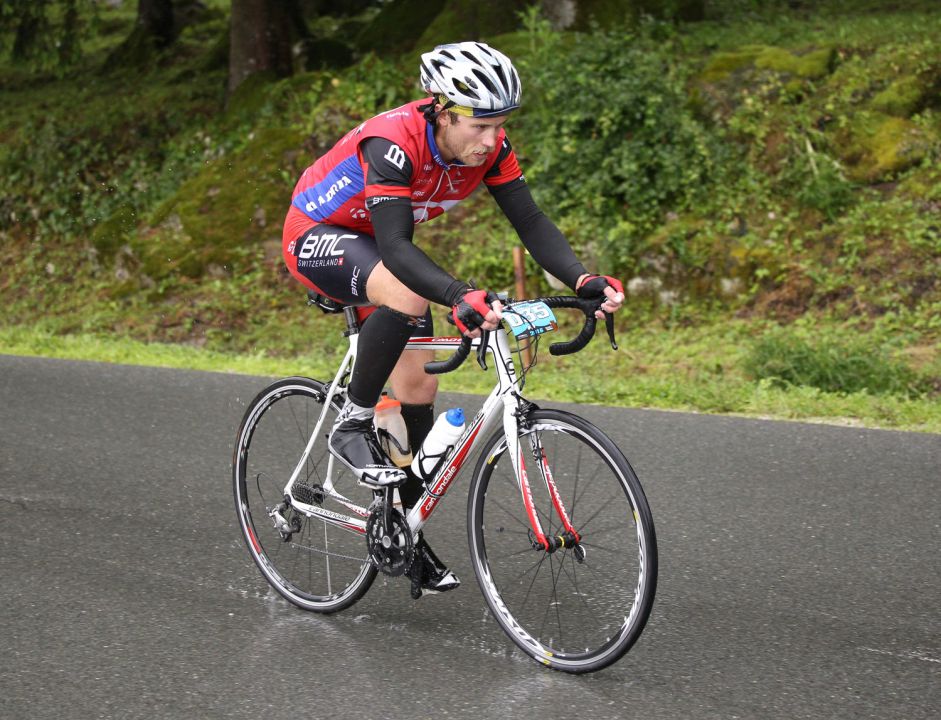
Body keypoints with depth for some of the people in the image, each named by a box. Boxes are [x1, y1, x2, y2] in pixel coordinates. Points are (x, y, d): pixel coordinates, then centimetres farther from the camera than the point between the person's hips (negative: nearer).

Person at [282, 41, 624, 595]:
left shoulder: (490, 147, -17)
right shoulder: (394, 143, -37)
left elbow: (531, 222, -18)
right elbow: (396, 246, -44)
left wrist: (585, 281, -35)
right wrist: (462, 299, -59)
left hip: (378, 244, 7)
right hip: (318, 237, -7)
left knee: (419, 383, 2)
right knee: (409, 295, -37)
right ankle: (353, 426, -18)